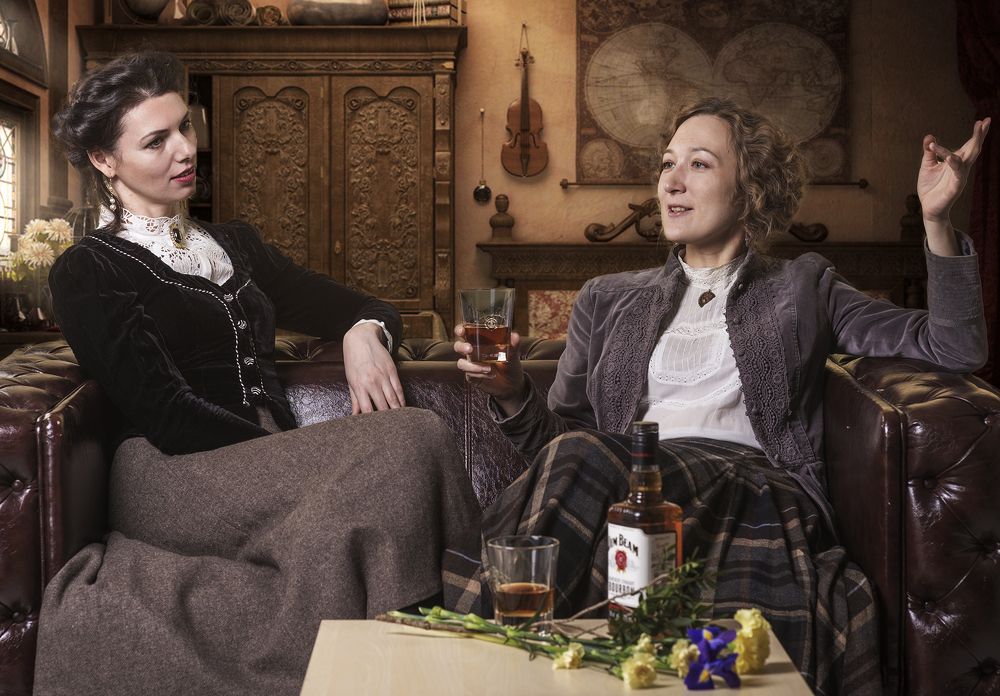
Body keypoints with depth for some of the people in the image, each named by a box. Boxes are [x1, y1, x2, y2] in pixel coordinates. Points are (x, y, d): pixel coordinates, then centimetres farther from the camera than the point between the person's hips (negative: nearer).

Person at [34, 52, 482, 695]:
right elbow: (167, 417, -8)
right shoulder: (89, 272, 4)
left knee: (415, 436, -28)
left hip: (274, 463, 6)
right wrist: (312, 456, -15)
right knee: (413, 440, -28)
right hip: (175, 477, -5)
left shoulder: (234, 244, 24)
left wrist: (364, 332, -3)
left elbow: (352, 306, 23)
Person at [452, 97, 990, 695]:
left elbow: (956, 350, 11)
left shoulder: (802, 289, 21)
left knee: (582, 460, -32)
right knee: (574, 458, -34)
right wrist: (512, 393, 0)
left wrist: (937, 221, 0)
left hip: (755, 491, -2)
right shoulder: (608, 299, 26)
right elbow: (557, 438, 22)